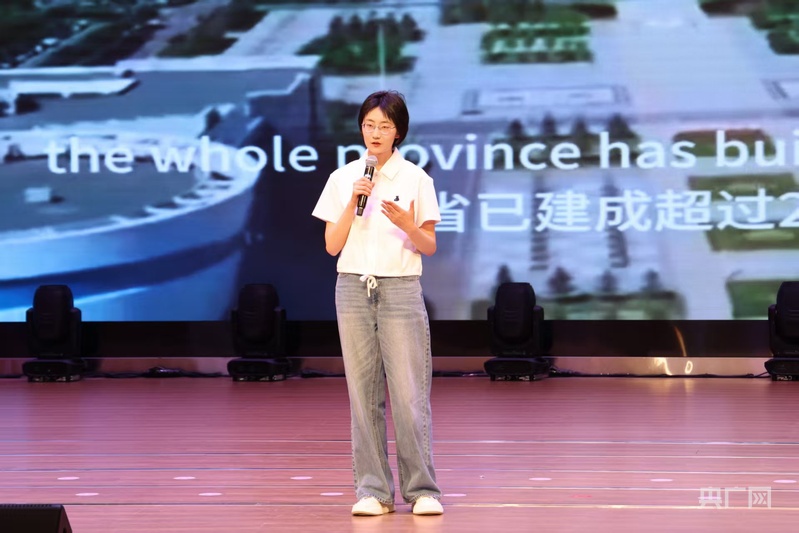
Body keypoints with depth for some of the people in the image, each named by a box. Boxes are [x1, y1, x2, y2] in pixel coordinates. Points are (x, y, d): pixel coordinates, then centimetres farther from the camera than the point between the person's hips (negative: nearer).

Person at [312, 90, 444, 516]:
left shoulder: (416, 179, 2)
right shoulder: (343, 179, 7)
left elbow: (429, 246, 4)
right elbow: (332, 245, 4)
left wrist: (407, 224, -16)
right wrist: (354, 201, -8)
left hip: (401, 290, -2)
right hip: (354, 289, 2)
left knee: (410, 393, -7)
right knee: (364, 392, 2)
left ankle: (422, 490, -2)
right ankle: (373, 490, 5)